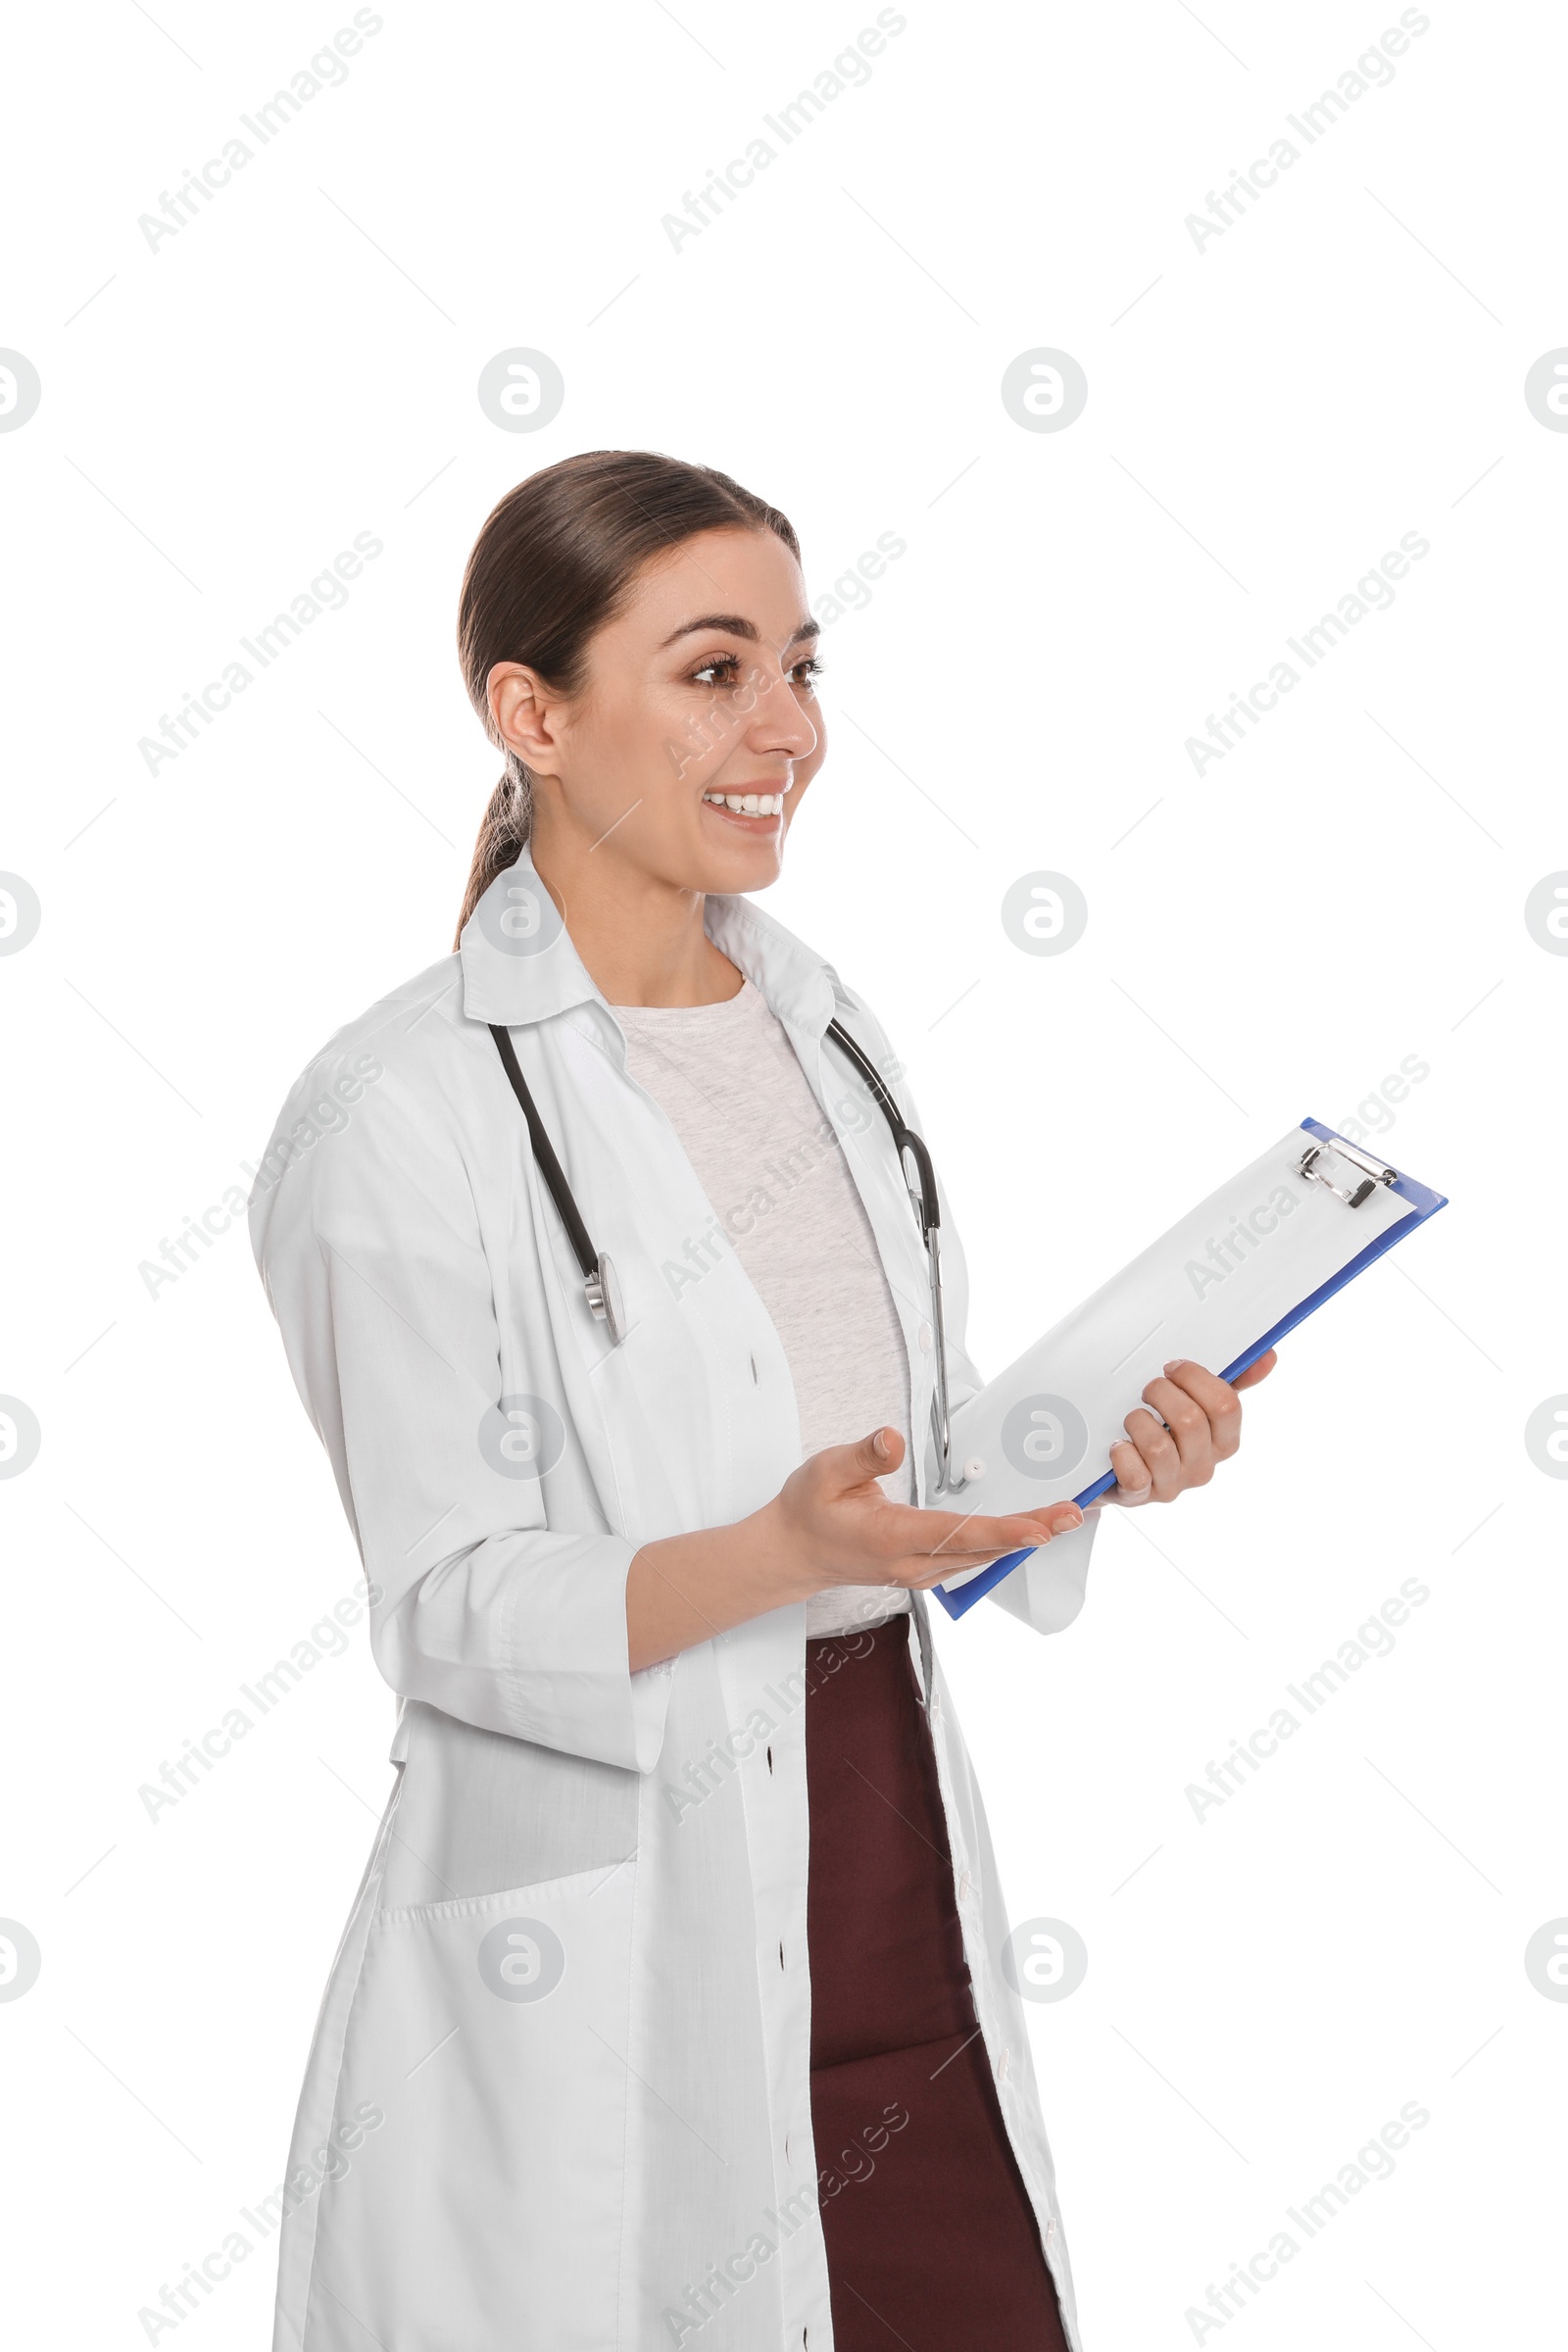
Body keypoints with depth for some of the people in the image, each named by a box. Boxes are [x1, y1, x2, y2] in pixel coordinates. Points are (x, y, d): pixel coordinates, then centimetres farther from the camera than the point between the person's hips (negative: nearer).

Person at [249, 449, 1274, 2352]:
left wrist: (1103, 1451, -4)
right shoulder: (401, 1114, -13)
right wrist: (784, 1553, -28)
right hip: (611, 1977, -6)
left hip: (899, 1893, 7)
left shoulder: (824, 1030, 9)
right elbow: (452, 1616, -14)